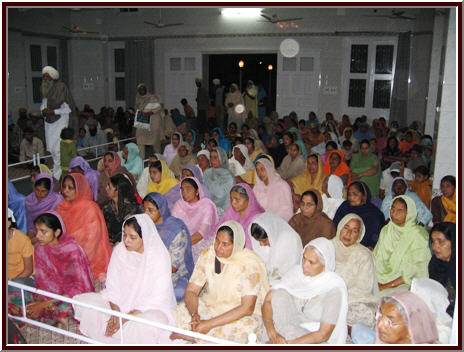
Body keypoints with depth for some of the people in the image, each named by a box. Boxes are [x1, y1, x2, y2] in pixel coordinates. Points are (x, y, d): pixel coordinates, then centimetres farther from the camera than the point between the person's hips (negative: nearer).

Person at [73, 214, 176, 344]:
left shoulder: (160, 257, -18)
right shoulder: (119, 250, -5)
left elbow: (157, 299, -19)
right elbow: (112, 286, -3)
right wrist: (115, 312, -19)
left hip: (149, 307, -4)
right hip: (120, 302, 5)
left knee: (154, 321, -38)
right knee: (82, 301, -10)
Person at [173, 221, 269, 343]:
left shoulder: (249, 263, -21)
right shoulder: (208, 255, -8)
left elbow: (247, 308, -24)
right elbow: (191, 291, -6)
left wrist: (210, 324, -29)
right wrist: (194, 314, -27)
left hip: (239, 315, -3)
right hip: (209, 306, 4)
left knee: (245, 328, -37)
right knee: (180, 311, -20)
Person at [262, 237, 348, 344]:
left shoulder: (334, 288, -19)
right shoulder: (297, 271, -7)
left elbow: (323, 335, -20)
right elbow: (268, 300, -9)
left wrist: (288, 343, -24)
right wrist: (272, 334, -24)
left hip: (317, 341, -5)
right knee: (279, 294, -19)